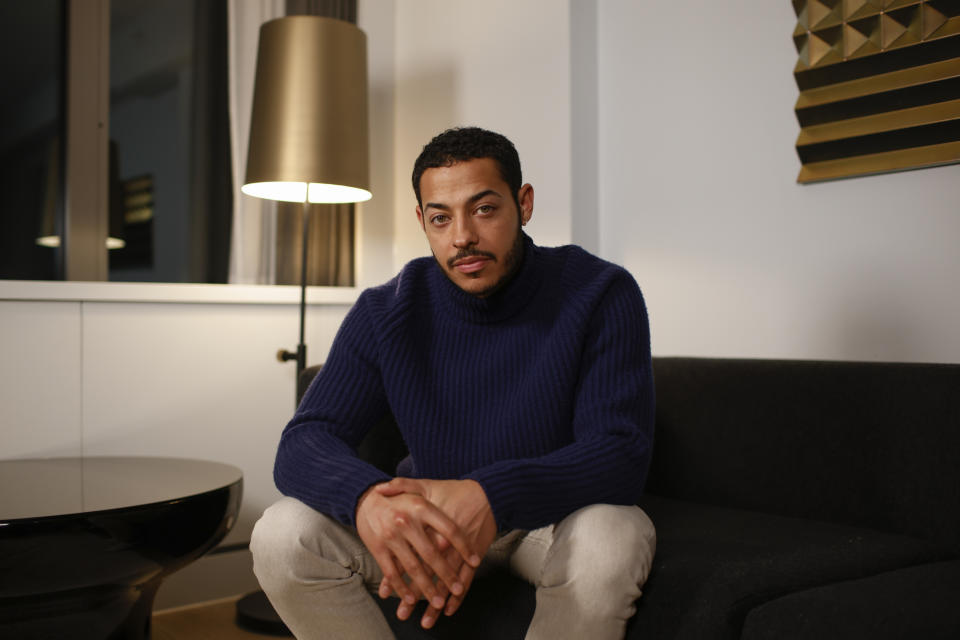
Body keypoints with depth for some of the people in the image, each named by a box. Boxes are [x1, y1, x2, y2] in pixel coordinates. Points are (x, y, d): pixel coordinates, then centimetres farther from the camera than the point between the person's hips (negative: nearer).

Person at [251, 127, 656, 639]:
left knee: (613, 538, -37)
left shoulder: (600, 294, -18)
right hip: (428, 511, 2)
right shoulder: (385, 313, -11)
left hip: (552, 514, -1)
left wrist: (491, 498, -45)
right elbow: (303, 442, -17)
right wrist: (367, 498, -44)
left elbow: (623, 451, -25)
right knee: (281, 535, -22)